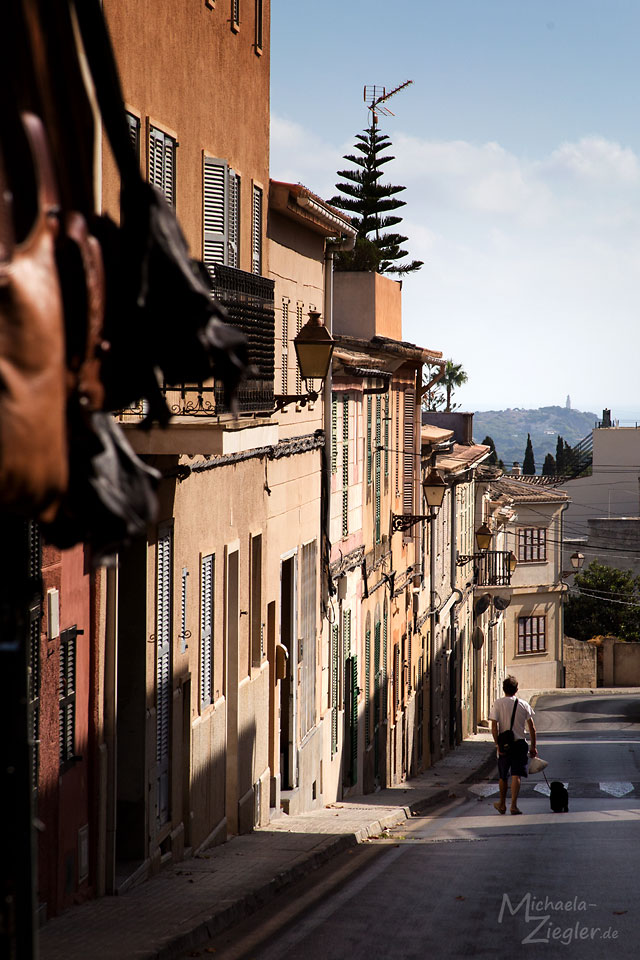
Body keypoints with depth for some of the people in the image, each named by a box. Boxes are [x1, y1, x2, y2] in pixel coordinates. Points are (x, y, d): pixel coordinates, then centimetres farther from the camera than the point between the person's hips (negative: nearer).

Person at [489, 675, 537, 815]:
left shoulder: (498, 703, -5)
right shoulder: (523, 704, 0)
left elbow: (494, 727, -12)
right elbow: (532, 727, 1)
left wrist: (498, 744, -10)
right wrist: (533, 747, 8)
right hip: (520, 743, 0)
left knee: (503, 776, 14)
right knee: (516, 775, -3)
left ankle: (502, 804, 28)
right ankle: (514, 805, -15)